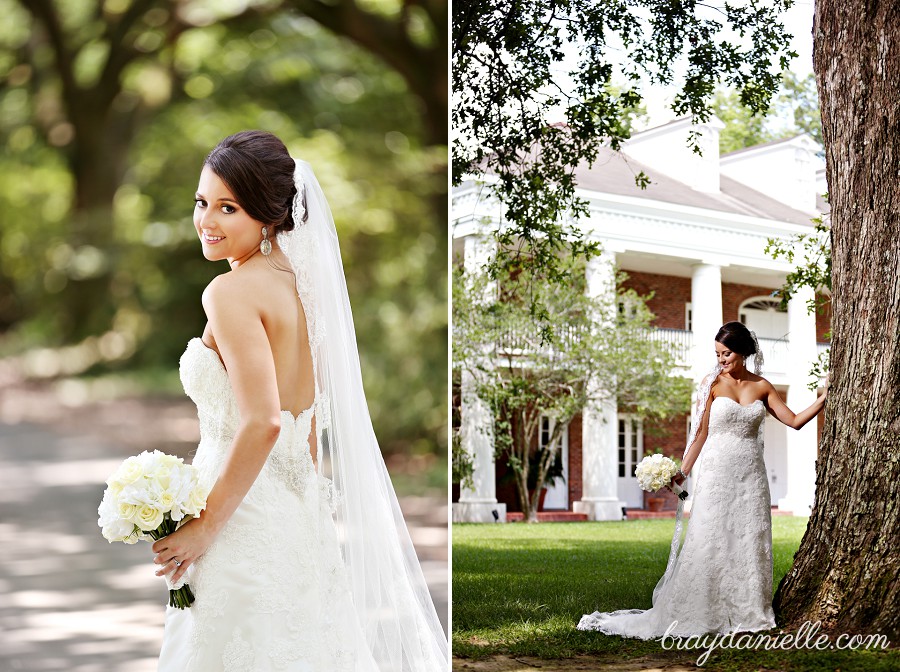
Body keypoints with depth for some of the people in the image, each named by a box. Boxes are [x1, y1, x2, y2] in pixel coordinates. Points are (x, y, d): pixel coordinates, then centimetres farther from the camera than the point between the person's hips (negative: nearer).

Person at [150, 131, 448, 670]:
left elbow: (262, 422, -24)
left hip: (244, 523, -8)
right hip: (298, 519, 8)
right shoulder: (298, 282, 9)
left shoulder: (232, 292, -16)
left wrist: (203, 528, -17)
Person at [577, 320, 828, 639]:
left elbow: (794, 420, 8)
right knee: (709, 545, -3)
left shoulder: (762, 387, 7)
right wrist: (682, 473, -5)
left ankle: (748, 614, 12)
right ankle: (696, 616, 2)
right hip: (717, 472, -3)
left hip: (751, 475, 3)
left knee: (750, 544, 4)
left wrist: (823, 399, 1)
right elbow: (701, 433, 0)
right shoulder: (712, 383, -1)